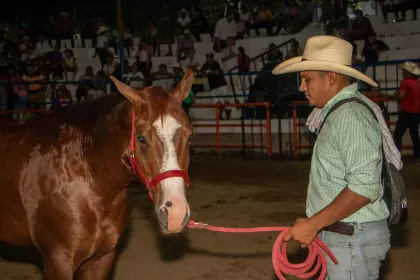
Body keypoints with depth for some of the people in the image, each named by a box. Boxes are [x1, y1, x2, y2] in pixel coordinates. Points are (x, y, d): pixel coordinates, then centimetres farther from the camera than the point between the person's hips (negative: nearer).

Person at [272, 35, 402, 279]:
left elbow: (364, 187, -26)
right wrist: (314, 224, 16)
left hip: (353, 239, -10)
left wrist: (313, 224, -21)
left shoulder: (351, 115, -19)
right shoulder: (339, 112, 12)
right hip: (340, 233, 10)